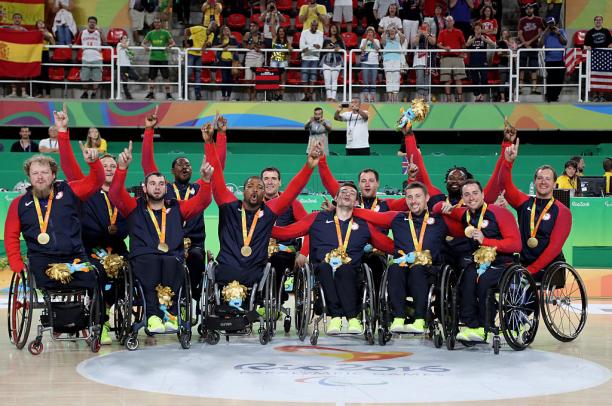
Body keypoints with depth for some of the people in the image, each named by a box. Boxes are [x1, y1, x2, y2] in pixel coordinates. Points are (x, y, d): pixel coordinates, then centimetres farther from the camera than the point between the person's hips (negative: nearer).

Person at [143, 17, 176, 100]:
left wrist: (169, 46, -20)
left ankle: (168, 94, 0)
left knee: (166, 77, -5)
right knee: (151, 77, 4)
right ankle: (151, 94, 14)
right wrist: (145, 46, -12)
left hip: (163, 58, -2)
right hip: (153, 58, 2)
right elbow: (143, 42, 11)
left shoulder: (165, 33, 3)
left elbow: (173, 43, 2)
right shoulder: (150, 33, 9)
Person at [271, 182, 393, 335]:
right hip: (323, 269, 0)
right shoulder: (318, 218, 21)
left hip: (349, 271, 0)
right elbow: (285, 232, 15)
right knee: (326, 267, -35)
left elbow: (390, 246, 21)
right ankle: (336, 316, -36)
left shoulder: (363, 225, 23)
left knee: (345, 270, -34)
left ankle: (353, 318, -37)